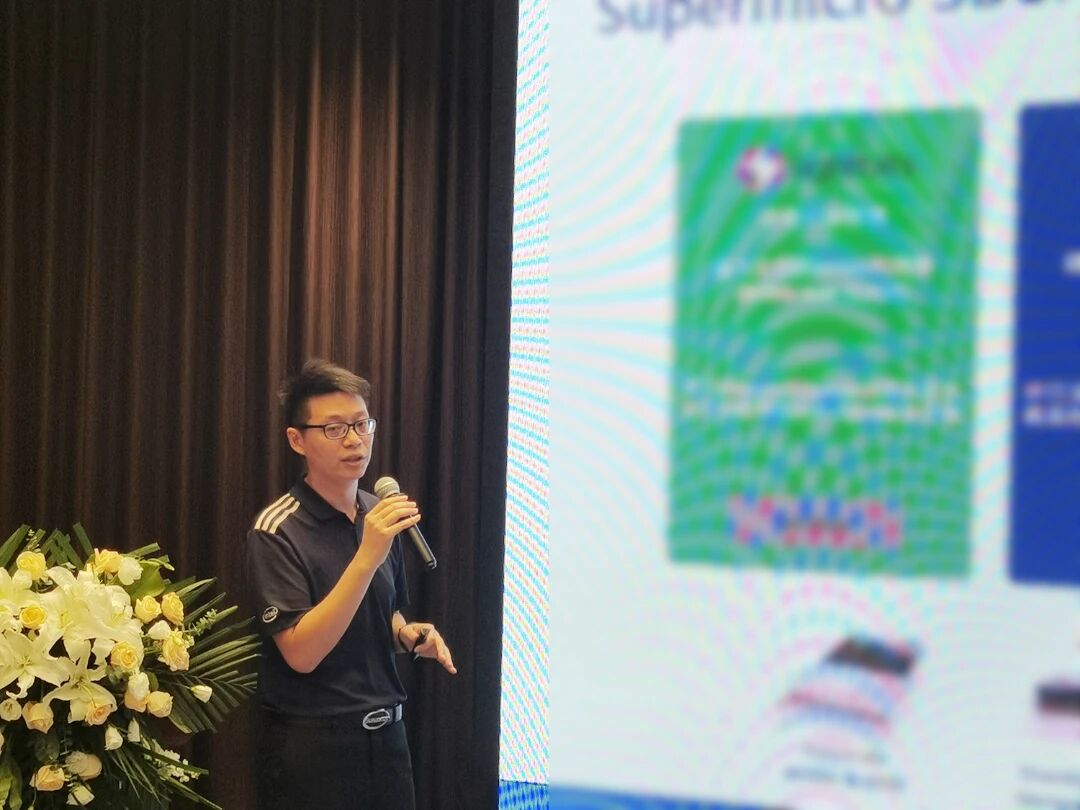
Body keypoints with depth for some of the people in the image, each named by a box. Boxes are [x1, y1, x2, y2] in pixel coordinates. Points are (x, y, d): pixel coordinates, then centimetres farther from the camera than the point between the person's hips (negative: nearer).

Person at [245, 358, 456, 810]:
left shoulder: (381, 516, 5)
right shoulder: (277, 532, -15)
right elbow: (301, 653, -23)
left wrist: (409, 635, -2)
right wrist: (367, 556, -28)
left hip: (385, 734, 6)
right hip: (311, 744, -6)